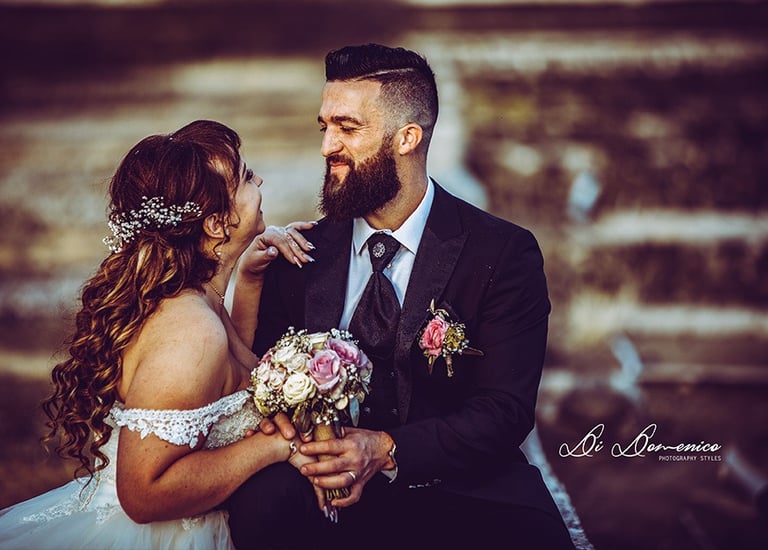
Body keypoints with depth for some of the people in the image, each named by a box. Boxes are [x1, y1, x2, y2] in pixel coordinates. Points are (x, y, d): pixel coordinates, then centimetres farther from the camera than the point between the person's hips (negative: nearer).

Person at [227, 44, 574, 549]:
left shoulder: (504, 253, -3)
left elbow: (506, 410, -8)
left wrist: (386, 450, -23)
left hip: (463, 494, -2)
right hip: (329, 491, 2)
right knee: (259, 502, -31)